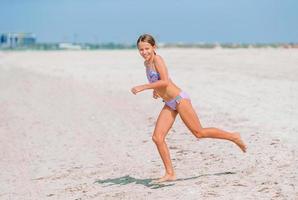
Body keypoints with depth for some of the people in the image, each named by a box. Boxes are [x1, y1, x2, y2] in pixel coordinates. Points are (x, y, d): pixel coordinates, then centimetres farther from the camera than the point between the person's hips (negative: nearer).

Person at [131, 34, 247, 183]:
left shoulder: (157, 59, -14)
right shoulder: (146, 63, 11)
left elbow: (165, 81, -26)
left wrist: (143, 87, -28)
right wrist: (155, 89, 11)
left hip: (179, 99, -8)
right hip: (169, 104, 8)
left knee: (199, 133, -2)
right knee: (157, 138, -3)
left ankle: (234, 137, 16)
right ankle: (170, 174, 2)